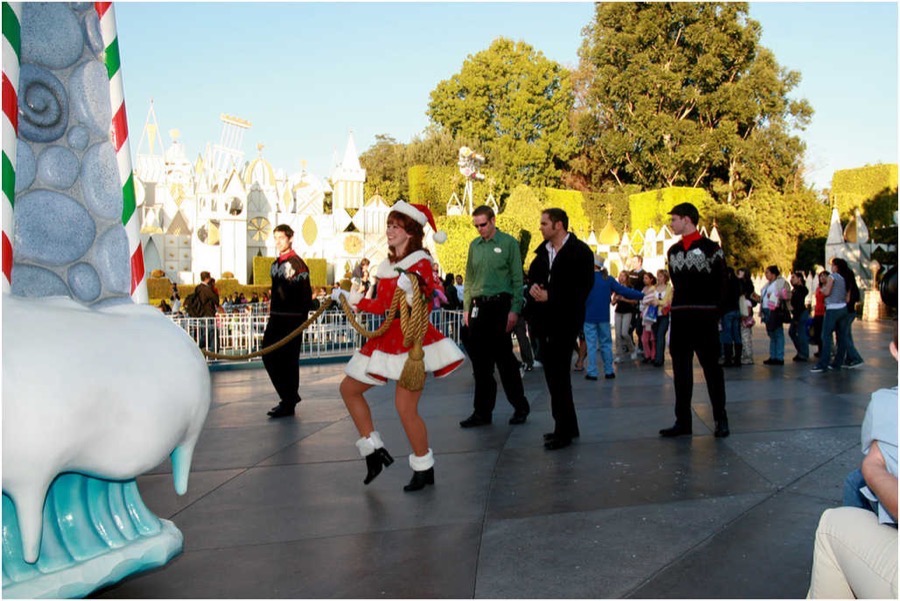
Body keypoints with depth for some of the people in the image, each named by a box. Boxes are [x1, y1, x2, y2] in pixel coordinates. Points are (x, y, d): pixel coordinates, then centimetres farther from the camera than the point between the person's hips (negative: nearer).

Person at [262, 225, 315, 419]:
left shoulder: (297, 263, -10)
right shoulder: (276, 264, 15)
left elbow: (306, 293, -13)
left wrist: (303, 319, -16)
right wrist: (272, 312, 18)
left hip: (292, 319, -8)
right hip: (276, 317, 9)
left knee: (288, 360, -3)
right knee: (269, 356, 9)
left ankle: (288, 404, 8)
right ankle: (290, 396, 23)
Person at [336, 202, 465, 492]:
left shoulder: (421, 263, -11)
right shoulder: (388, 265, 11)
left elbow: (424, 307, -18)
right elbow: (381, 306, 12)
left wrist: (410, 290, -29)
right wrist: (349, 298, 14)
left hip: (412, 339, -8)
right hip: (388, 339, 9)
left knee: (405, 408, -8)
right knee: (349, 388, 11)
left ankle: (424, 470, 12)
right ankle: (373, 449, 19)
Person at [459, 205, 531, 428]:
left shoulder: (508, 243, -2)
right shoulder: (474, 245, 12)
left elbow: (517, 278, -5)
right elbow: (469, 279, 15)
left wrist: (514, 310, -12)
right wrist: (466, 308, 8)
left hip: (500, 305, -5)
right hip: (478, 307, 5)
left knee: (504, 359, 0)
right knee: (480, 361, 6)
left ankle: (520, 407, 15)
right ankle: (483, 412, 14)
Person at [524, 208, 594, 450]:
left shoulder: (580, 251, -7)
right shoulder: (542, 251, 15)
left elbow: (583, 287, -13)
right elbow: (532, 277, 20)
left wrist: (550, 296, -18)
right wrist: (533, 288, -4)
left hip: (565, 320, -7)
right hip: (544, 320, 7)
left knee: (558, 375, -7)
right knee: (553, 374, 11)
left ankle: (563, 431, 1)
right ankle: (568, 426, 23)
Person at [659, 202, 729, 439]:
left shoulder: (711, 248, -5)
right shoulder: (673, 251, 12)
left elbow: (720, 285, -3)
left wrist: (713, 313, -5)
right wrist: (680, 309, 9)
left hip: (704, 318, -5)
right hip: (679, 318, 6)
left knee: (712, 368, 1)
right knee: (681, 371, 6)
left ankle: (721, 420, 11)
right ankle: (683, 421, 12)